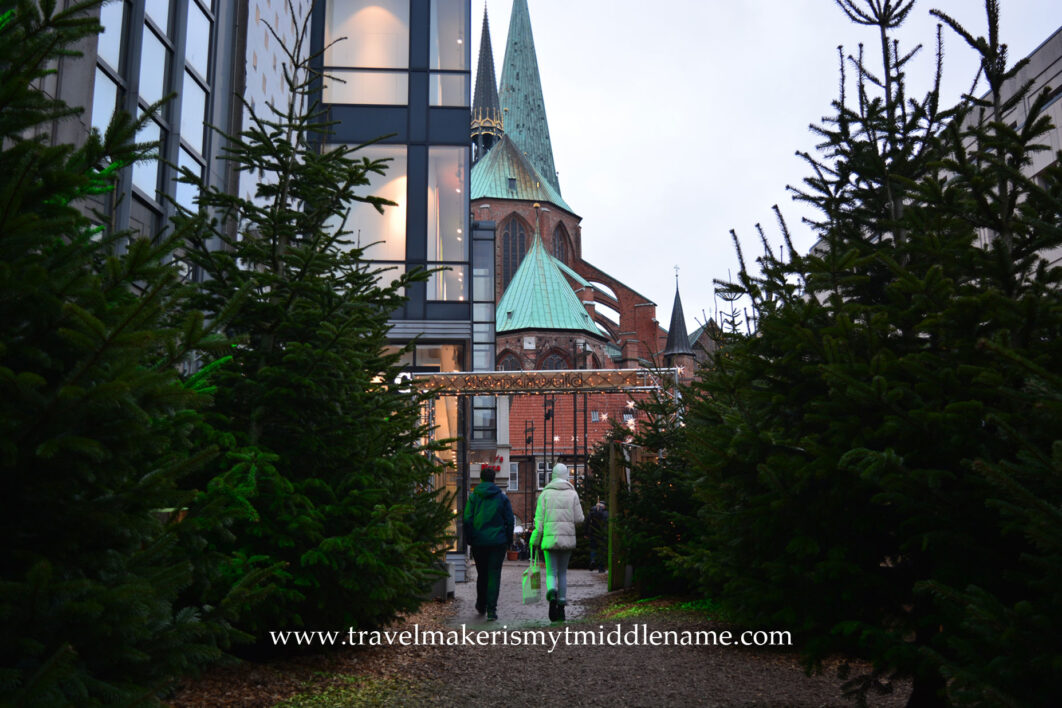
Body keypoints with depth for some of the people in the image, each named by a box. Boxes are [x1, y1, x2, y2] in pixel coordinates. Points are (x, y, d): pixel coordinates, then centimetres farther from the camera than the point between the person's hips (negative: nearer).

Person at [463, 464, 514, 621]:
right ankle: (491, 609, -8)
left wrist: (469, 539, 5)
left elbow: (467, 519, -4)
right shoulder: (502, 497, 0)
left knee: (481, 574, 17)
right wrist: (509, 540, 9)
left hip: (478, 542, 1)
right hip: (498, 541, -1)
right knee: (494, 574, 0)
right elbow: (509, 520, 0)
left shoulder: (473, 496, -1)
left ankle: (481, 605, 31)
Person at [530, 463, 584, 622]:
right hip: (567, 538, 1)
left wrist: (534, 540, 1)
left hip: (550, 538, -1)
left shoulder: (545, 493, 0)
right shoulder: (573, 494, 1)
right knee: (563, 573, 14)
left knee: (551, 572, 4)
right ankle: (561, 607, 15)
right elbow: (579, 519, -1)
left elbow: (539, 519, -3)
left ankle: (552, 591, -28)